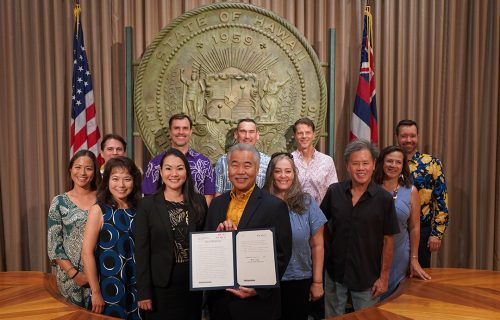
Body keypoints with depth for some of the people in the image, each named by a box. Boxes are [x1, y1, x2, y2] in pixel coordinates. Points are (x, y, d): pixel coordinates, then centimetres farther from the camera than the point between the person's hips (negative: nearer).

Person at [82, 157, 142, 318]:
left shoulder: (137, 210, 1)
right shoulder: (99, 210, -10)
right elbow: (87, 253, -14)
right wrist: (96, 293, -14)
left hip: (134, 288, 4)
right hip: (109, 288, -4)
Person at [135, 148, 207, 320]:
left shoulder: (199, 201, 1)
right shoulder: (148, 204, -6)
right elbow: (142, 250, -7)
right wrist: (144, 292, -9)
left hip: (193, 284, 3)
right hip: (160, 286, -2)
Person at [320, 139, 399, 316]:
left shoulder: (384, 199, -11)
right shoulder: (334, 192, -6)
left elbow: (388, 240, -7)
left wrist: (384, 277, -6)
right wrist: (325, 252, 0)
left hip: (367, 277, -2)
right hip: (334, 273, 2)